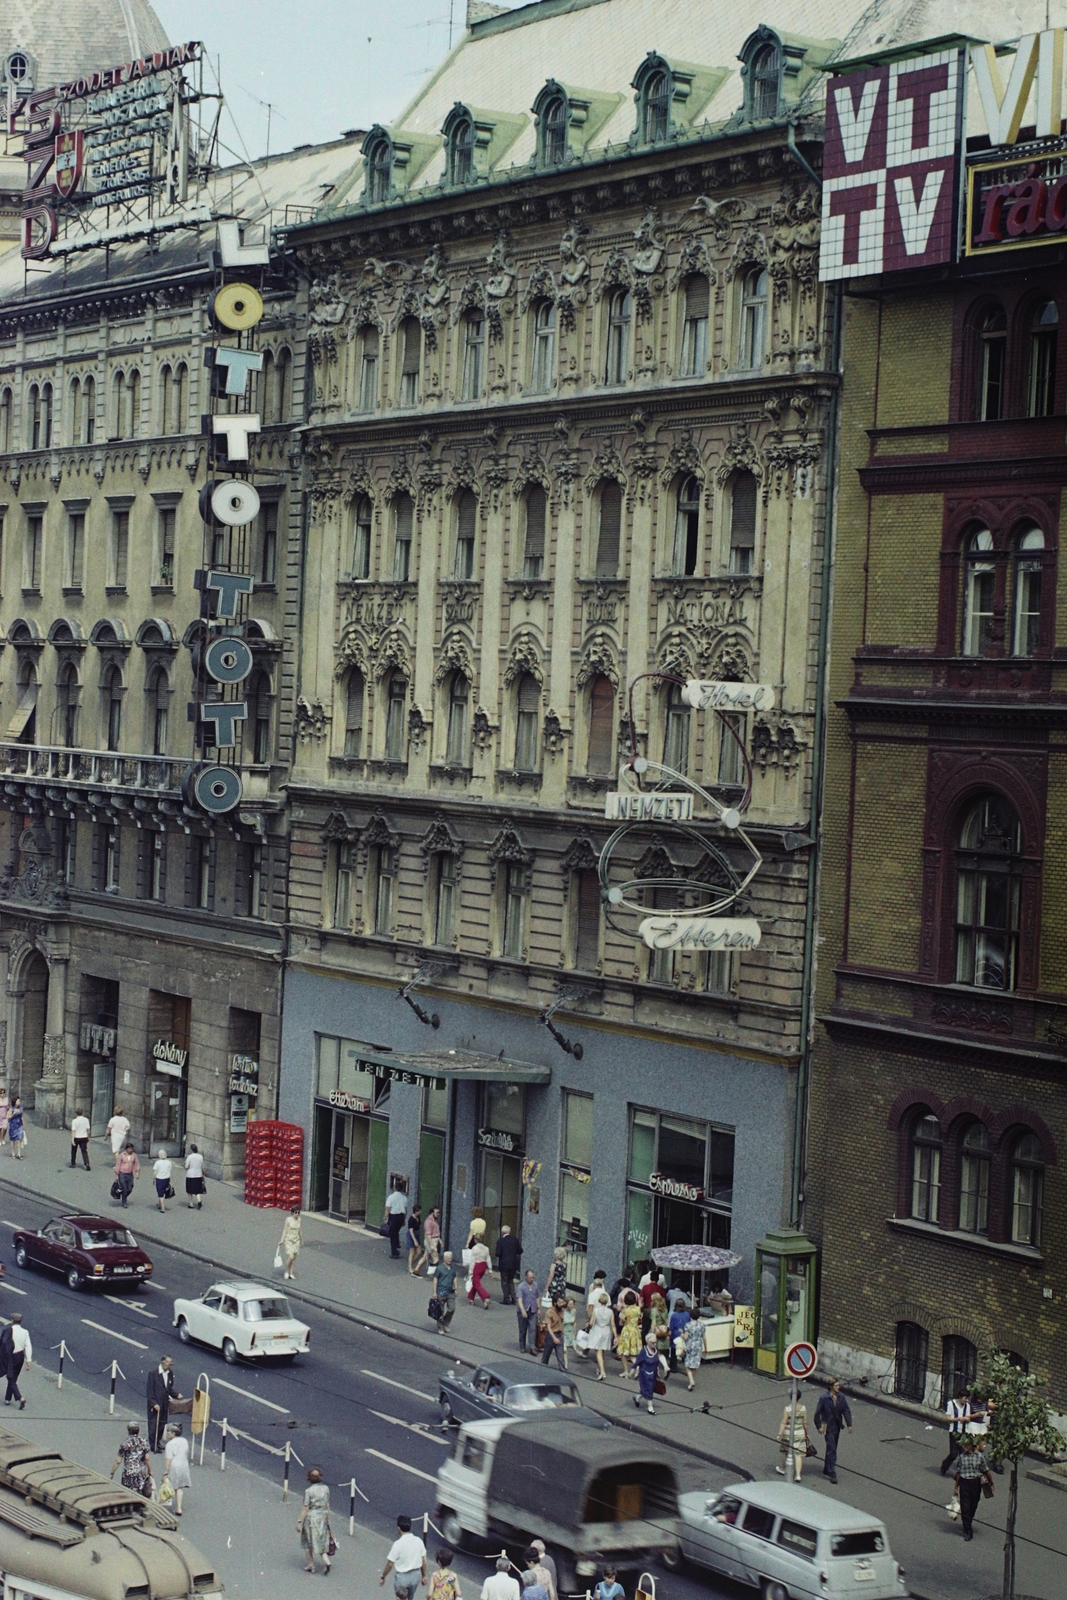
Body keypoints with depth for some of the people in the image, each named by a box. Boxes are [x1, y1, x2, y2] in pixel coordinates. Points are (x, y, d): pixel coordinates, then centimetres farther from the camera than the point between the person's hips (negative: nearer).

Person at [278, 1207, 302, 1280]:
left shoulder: (298, 1219, 2)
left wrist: (301, 1239, 21)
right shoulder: (288, 1220, -14)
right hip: (288, 1240, -5)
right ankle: (286, 1272, 6)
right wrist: (282, 1240, -18)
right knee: (290, 1257, -14)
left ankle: (291, 1273, 18)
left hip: (296, 1240, 5)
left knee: (294, 1257, 7)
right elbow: (284, 1230, -12)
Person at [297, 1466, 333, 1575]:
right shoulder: (325, 1489, -1)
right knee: (321, 1542, 12)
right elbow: (327, 1506, 7)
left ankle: (311, 1565, 18)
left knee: (307, 1542, 14)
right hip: (323, 1517, 5)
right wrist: (327, 1520, 17)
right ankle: (326, 1561, -8)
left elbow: (305, 1508, -15)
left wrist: (299, 1522, -10)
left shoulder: (309, 1491, -16)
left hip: (311, 1517, -5)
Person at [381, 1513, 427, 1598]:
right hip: (416, 1575, 5)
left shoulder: (398, 1544, -22)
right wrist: (424, 1576, 15)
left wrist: (383, 1577, -2)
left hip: (402, 1576, -5)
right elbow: (423, 1560, 2)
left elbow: (390, 1564, -16)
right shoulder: (418, 1541, -7)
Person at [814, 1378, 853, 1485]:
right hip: (828, 1427, -5)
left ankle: (826, 1470, 29)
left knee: (831, 1449, 15)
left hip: (837, 1426, 5)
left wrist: (849, 1424, -4)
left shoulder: (841, 1397, -2)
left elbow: (846, 1411, 3)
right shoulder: (825, 1398, -15)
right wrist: (819, 1426, -9)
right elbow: (818, 1412, -8)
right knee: (831, 1449, -9)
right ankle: (832, 1473, -7)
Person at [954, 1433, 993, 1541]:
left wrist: (991, 1484, 7)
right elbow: (958, 1473, 5)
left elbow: (986, 1471, 3)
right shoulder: (961, 1457, -2)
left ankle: (968, 1525, 36)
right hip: (964, 1483, 0)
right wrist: (956, 1487, 7)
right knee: (965, 1508, -5)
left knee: (973, 1507, 12)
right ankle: (968, 1532, -1)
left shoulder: (979, 1456, -5)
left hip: (976, 1483, 0)